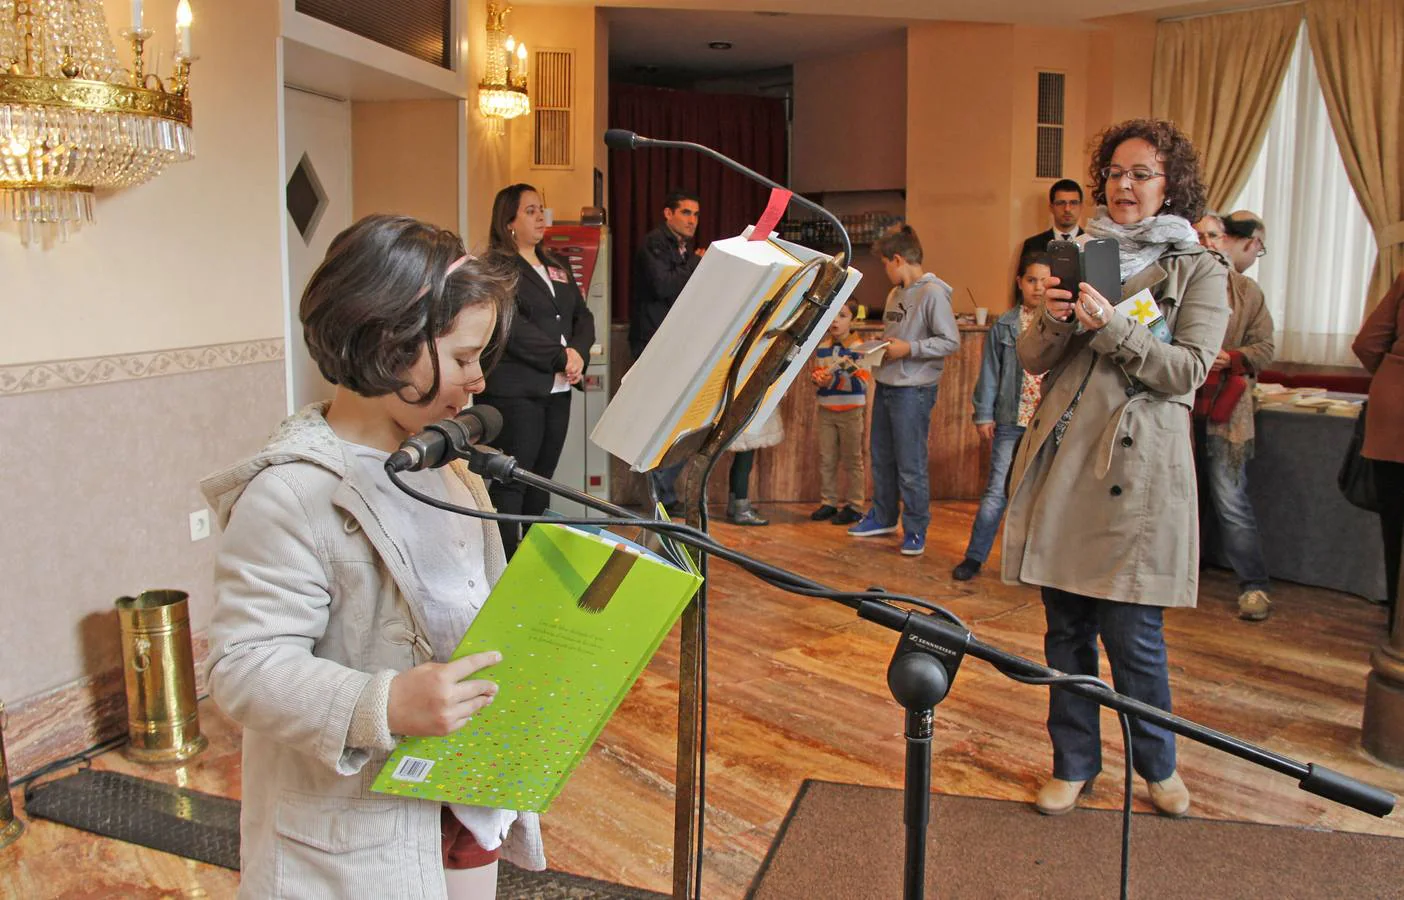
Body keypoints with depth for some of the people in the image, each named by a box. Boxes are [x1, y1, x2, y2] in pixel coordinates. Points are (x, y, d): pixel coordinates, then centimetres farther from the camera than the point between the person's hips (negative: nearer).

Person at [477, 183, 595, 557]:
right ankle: (506, 564, -1)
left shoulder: (558, 269, 21)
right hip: (515, 390, -7)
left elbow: (583, 317, 15)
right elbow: (511, 326, -16)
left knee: (541, 479, 11)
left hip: (558, 390, 7)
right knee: (512, 481, -5)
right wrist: (560, 356, -16)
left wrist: (578, 352, -5)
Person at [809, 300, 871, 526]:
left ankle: (854, 506, 10)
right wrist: (817, 378, -9)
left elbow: (863, 382, -14)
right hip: (826, 411, 5)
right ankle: (828, 502, 20)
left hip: (850, 411, -5)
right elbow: (815, 373, 15)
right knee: (826, 459, 9)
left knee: (852, 460, 3)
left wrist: (833, 379, -25)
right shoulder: (822, 348, 6)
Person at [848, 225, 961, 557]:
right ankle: (883, 517, 32)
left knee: (911, 466, -1)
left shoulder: (932, 293, -13)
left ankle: (916, 530, 12)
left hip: (913, 390, -9)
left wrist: (908, 349, -21)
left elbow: (951, 342, -18)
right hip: (885, 386, 9)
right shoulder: (895, 294, 12)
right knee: (881, 457, 18)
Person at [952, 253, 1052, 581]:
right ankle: (974, 557, 10)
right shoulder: (1004, 326, 4)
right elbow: (990, 373, 6)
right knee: (997, 492, -1)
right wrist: (983, 415, 3)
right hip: (1012, 422, -1)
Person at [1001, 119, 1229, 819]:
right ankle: (1074, 764, 24)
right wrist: (1053, 321, -10)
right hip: (1061, 463, 4)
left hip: (1137, 471, -4)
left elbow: (1189, 368, -7)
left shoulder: (1198, 271, 5)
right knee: (1065, 629, 9)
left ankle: (1158, 767, 23)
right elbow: (1032, 359, 11)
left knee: (1132, 636, -1)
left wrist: (1112, 327, -19)